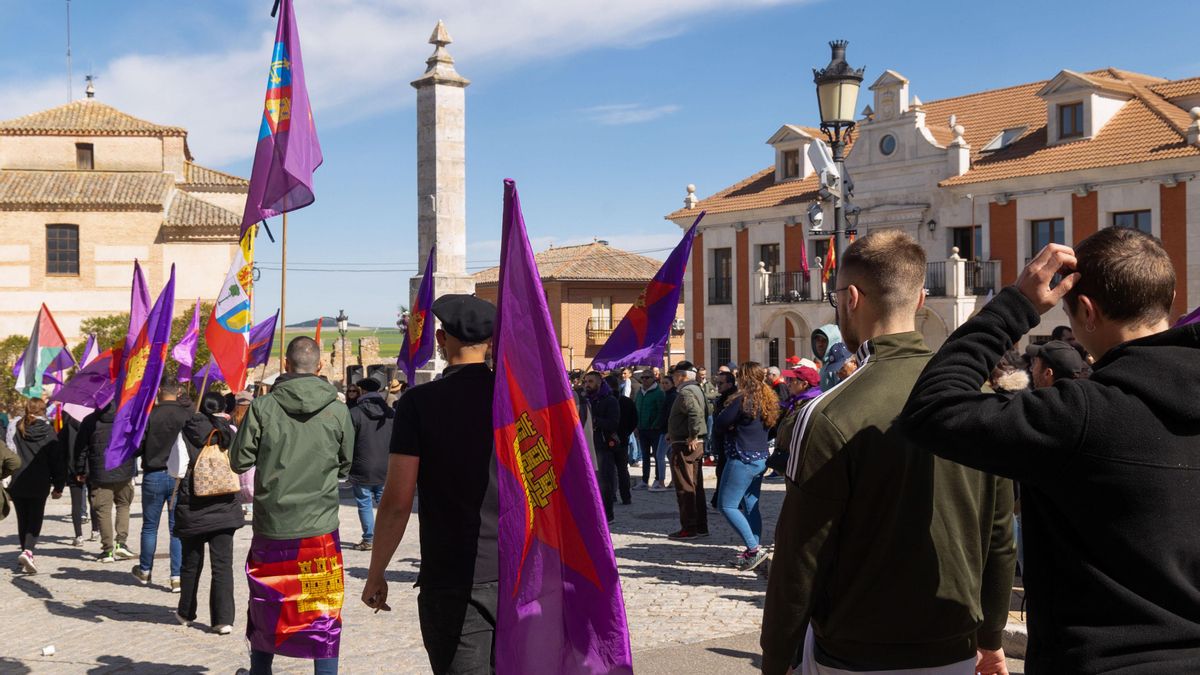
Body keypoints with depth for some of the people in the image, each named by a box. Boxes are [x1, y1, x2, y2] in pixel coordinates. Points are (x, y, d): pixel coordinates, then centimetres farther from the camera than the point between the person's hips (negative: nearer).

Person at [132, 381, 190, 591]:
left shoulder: (149, 415, -10)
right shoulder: (188, 415, -8)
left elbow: (136, 447, -7)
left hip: (153, 476, 0)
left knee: (150, 526, 15)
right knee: (177, 528, 5)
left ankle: (144, 571, 30)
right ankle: (177, 577, 2)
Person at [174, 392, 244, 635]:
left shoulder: (186, 434, -3)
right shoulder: (230, 432, -2)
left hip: (192, 508, 0)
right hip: (224, 507, 0)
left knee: (191, 562, 15)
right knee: (223, 564, 2)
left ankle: (186, 613, 30)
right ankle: (223, 619, -4)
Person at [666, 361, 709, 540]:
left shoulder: (685, 393, -16)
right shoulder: (697, 390, 15)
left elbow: (695, 413, -32)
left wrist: (692, 436, -24)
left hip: (684, 446, -10)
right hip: (698, 444, 10)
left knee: (685, 488, -4)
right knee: (696, 486, 14)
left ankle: (689, 528, -1)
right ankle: (701, 526, 19)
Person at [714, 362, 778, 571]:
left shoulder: (742, 399, -17)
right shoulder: (767, 400, 9)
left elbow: (719, 424, -15)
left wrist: (731, 425, 6)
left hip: (742, 460, -9)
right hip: (760, 459, 9)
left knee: (727, 505, -4)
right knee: (751, 506, 12)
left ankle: (754, 548, -11)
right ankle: (752, 552, 13)